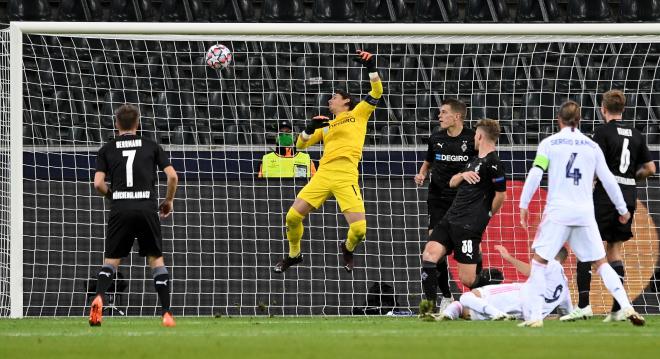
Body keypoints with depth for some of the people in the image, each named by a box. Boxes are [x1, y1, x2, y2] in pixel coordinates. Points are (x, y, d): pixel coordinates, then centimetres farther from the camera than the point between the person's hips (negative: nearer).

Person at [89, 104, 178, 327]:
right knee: (156, 259, 9)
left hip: (120, 209, 0)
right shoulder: (151, 146, 10)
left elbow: (98, 183, 0)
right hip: (147, 207, 0)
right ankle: (166, 313, 1)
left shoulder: (107, 149, 10)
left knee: (111, 260, 8)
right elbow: (172, 176, 3)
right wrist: (169, 200, 19)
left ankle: (99, 298, -19)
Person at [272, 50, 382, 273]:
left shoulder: (357, 114, 14)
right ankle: (294, 255, 21)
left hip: (346, 177, -4)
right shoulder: (326, 126, 25)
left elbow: (377, 92, 4)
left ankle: (348, 249, 19)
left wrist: (372, 68, -9)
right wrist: (310, 128, 4)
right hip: (323, 175, 4)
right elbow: (301, 144, 23)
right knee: (293, 216, -3)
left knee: (359, 229, -16)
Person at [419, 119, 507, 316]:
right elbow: (452, 183, 27)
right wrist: (462, 175, 5)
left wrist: (487, 215, 3)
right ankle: (429, 304, -8)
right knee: (429, 254, -10)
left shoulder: (492, 163, -10)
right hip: (450, 218, 9)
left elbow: (501, 194, -10)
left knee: (468, 279, -9)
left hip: (469, 226, -9)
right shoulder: (475, 160, 20)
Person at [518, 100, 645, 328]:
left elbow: (535, 174, -6)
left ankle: (535, 316, -6)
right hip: (585, 213, 3)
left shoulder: (549, 143, 3)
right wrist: (623, 209, 21)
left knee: (539, 260, 5)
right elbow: (608, 180, 11)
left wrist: (523, 205, 0)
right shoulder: (592, 146, 10)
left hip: (557, 212, -3)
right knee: (601, 262, 11)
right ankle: (626, 307, -3)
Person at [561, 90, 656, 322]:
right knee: (614, 249, 13)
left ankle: (583, 305, -10)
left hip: (607, 193, -6)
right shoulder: (635, 135, 10)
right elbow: (650, 169, 12)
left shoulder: (603, 133, -8)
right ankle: (618, 309, 7)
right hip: (629, 194, 6)